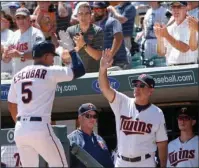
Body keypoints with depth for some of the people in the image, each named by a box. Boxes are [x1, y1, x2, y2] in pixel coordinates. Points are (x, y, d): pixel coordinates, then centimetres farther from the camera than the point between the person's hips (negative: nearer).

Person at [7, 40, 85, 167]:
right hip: (40, 129, -6)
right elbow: (80, 70, -2)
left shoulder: (17, 76, 15)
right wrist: (71, 49, 10)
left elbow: (11, 106, 20)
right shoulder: (50, 72, -3)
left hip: (20, 130, 6)